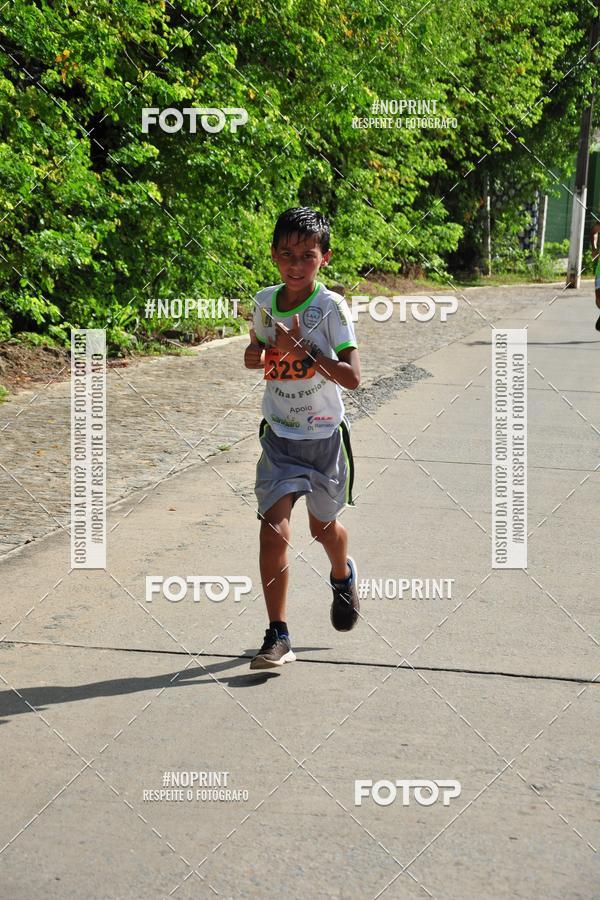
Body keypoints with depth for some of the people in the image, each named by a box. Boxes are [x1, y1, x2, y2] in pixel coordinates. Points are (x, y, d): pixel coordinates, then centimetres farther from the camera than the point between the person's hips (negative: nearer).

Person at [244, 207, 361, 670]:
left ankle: (343, 575, 53)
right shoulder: (265, 302, -2)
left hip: (324, 436, -2)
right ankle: (277, 636, -7)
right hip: (279, 436, 2)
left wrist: (301, 349, -29)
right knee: (273, 528, -12)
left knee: (323, 526, 17)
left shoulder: (331, 308, -15)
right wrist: (256, 354, -6)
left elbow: (352, 376, -22)